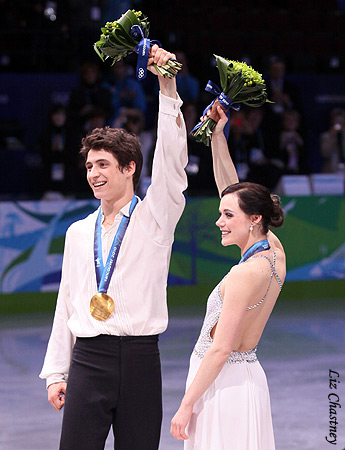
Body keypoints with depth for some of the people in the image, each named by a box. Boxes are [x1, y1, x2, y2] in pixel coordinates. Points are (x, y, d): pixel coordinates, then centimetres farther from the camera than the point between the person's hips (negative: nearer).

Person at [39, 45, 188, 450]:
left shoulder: (154, 216, 4)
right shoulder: (78, 233, 15)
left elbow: (172, 160, -11)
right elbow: (66, 302, 15)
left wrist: (168, 88, -20)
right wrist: (56, 372, 11)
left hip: (139, 357, -2)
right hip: (88, 359, 3)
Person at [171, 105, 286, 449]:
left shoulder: (245, 273, -20)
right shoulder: (275, 253, 3)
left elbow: (220, 349, -20)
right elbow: (231, 192, 13)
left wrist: (186, 405, -15)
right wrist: (217, 137, 11)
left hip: (222, 384, -9)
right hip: (247, 377, 9)